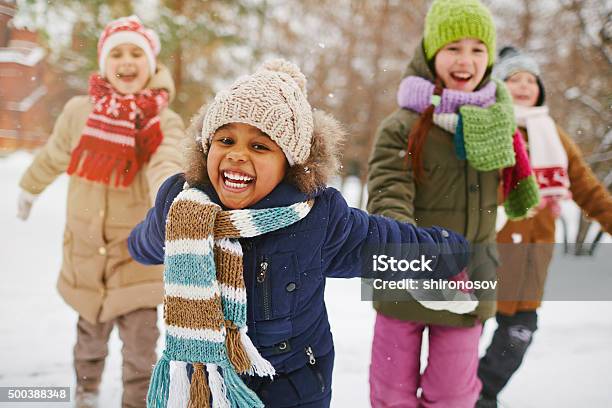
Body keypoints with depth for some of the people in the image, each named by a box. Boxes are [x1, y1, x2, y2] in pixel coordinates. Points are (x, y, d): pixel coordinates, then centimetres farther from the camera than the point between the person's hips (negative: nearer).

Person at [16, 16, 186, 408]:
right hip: (86, 251, 2)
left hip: (137, 255, -2)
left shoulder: (164, 123, -13)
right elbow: (52, 157, 14)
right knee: (92, 335, 18)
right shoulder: (80, 112, -6)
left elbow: (166, 166, -35)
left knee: (141, 349, -3)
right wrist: (29, 189, 30)